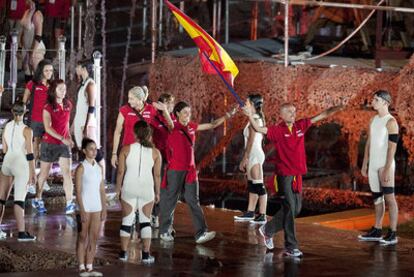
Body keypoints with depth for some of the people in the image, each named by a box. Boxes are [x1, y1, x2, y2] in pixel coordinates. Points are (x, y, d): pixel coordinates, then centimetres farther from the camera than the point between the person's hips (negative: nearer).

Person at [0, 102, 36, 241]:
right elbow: (30, 154, -11)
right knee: (19, 199, -6)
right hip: (21, 163, -5)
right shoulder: (26, 130, -10)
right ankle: (21, 233, -7)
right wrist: (33, 172, -7)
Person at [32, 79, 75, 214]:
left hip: (64, 144, 4)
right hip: (49, 144, -4)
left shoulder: (68, 105, 5)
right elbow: (48, 128, -20)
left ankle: (69, 204, -12)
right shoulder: (48, 108, -11)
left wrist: (69, 137, 11)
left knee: (67, 173, -8)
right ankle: (37, 200, 28)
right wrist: (62, 138, -27)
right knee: (44, 174, 10)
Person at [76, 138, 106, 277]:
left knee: (94, 238, 7)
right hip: (85, 207, -6)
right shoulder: (81, 168, -8)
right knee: (83, 238, 2)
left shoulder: (99, 168, 9)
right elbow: (78, 191, -11)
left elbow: (102, 190, 12)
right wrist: (82, 210, -16)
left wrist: (104, 208, 8)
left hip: (96, 207, 6)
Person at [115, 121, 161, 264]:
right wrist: (157, 192, 10)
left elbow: (120, 171, -4)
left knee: (127, 220, 12)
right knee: (145, 220, 11)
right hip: (147, 189, 0)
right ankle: (146, 254, 8)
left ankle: (123, 252, 17)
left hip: (129, 188, 0)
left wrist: (118, 188, 9)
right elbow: (157, 175, -2)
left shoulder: (126, 149, -7)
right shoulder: (155, 152, -4)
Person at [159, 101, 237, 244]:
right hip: (175, 170, -5)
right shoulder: (173, 129, -5)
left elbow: (211, 125, 17)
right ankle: (164, 231, 17)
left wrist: (227, 116, 15)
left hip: (190, 169, 5)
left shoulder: (191, 126, 11)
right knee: (170, 200, 4)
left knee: (194, 201, 0)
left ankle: (201, 233, -6)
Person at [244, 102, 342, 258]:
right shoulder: (278, 130, -7)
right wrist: (250, 116, -36)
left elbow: (321, 116, 13)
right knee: (290, 208, -7)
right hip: (284, 175, -6)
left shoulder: (300, 126, 8)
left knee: (296, 209, 13)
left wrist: (336, 108, 7)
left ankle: (268, 230, 32)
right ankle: (291, 247, -1)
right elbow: (259, 129, -20)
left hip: (297, 175, 6)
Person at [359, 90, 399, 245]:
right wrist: (365, 164, 14)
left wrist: (388, 169, -21)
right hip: (373, 165, 8)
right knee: (377, 198, 11)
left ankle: (392, 234, -5)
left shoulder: (391, 122, -11)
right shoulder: (373, 120, 13)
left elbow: (392, 147, -16)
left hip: (385, 165, -8)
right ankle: (377, 231, 17)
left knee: (389, 198, -6)